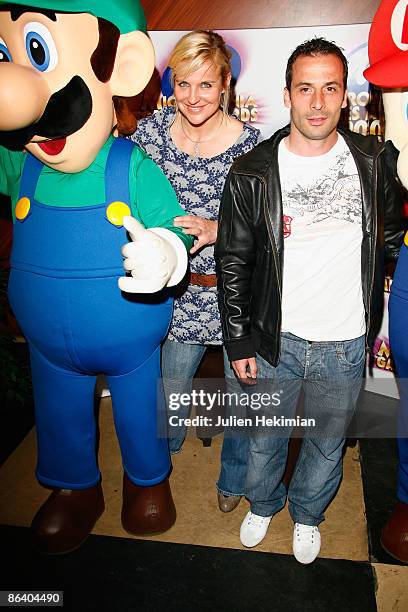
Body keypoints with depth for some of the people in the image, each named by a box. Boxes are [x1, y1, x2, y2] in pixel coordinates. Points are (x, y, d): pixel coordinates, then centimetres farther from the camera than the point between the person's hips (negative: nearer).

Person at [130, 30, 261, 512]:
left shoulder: (248, 143, -10)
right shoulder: (151, 130, -4)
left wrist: (215, 229, -27)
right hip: (177, 287, 2)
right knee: (169, 386, 17)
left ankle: (235, 479, 43)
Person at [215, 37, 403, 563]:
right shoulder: (252, 173, -10)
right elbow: (232, 263, -5)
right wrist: (238, 341, -4)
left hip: (345, 343, 2)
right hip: (275, 340, -1)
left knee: (327, 444, 21)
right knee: (266, 437, 19)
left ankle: (307, 513, 51)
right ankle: (263, 504, 51)